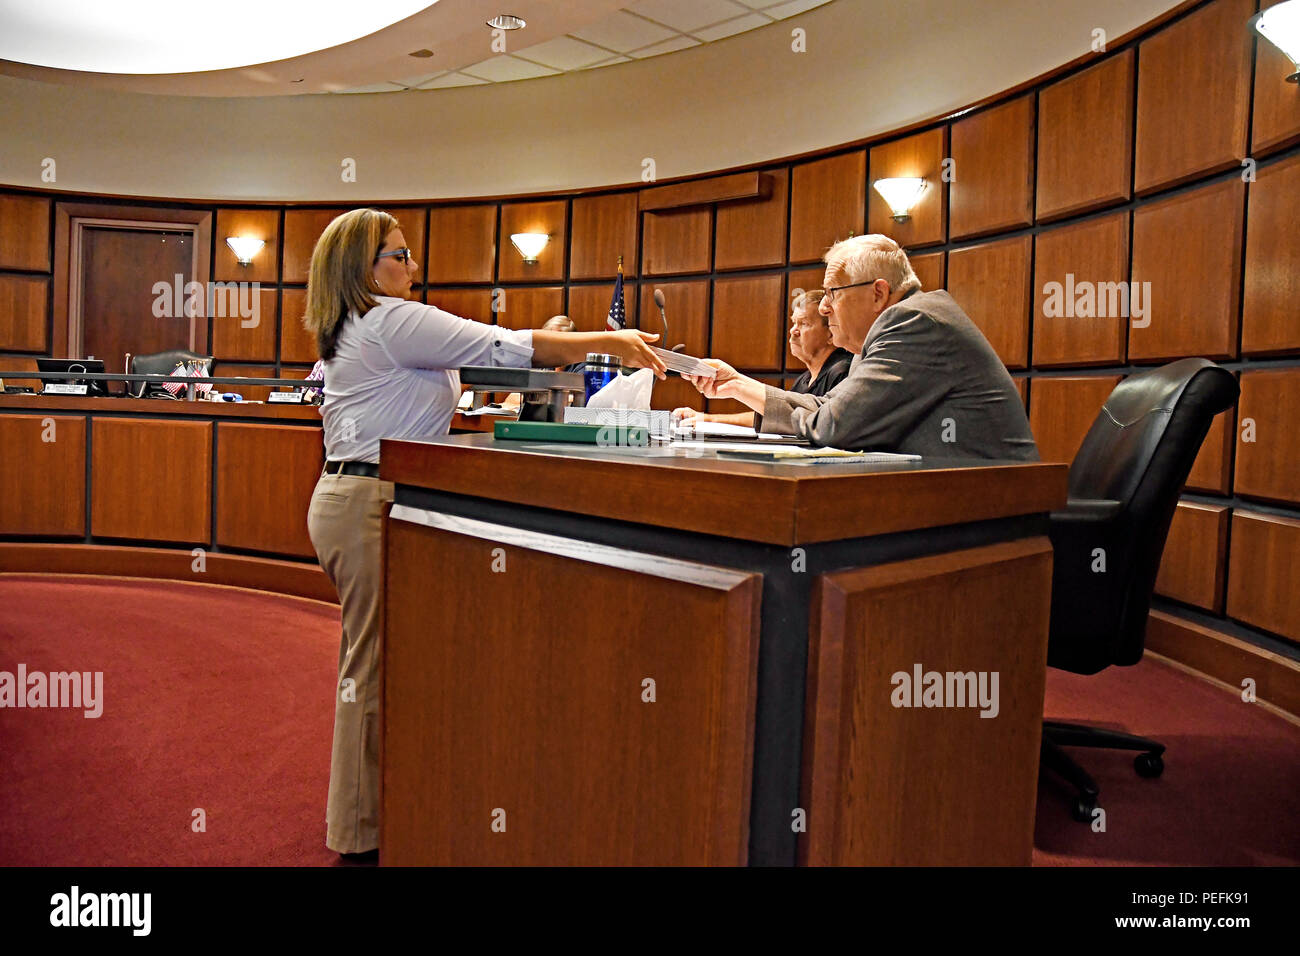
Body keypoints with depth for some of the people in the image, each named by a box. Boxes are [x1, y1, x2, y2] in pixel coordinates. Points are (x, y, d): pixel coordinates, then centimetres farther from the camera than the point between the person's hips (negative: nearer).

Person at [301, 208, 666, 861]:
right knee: (374, 666, -3)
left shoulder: (357, 330, 20)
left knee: (367, 661, 17)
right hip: (371, 505, -11)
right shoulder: (391, 321, -13)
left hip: (349, 497, 11)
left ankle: (358, 814, 30)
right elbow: (503, 347, -15)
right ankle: (362, 832, 9)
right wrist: (609, 342, -9)